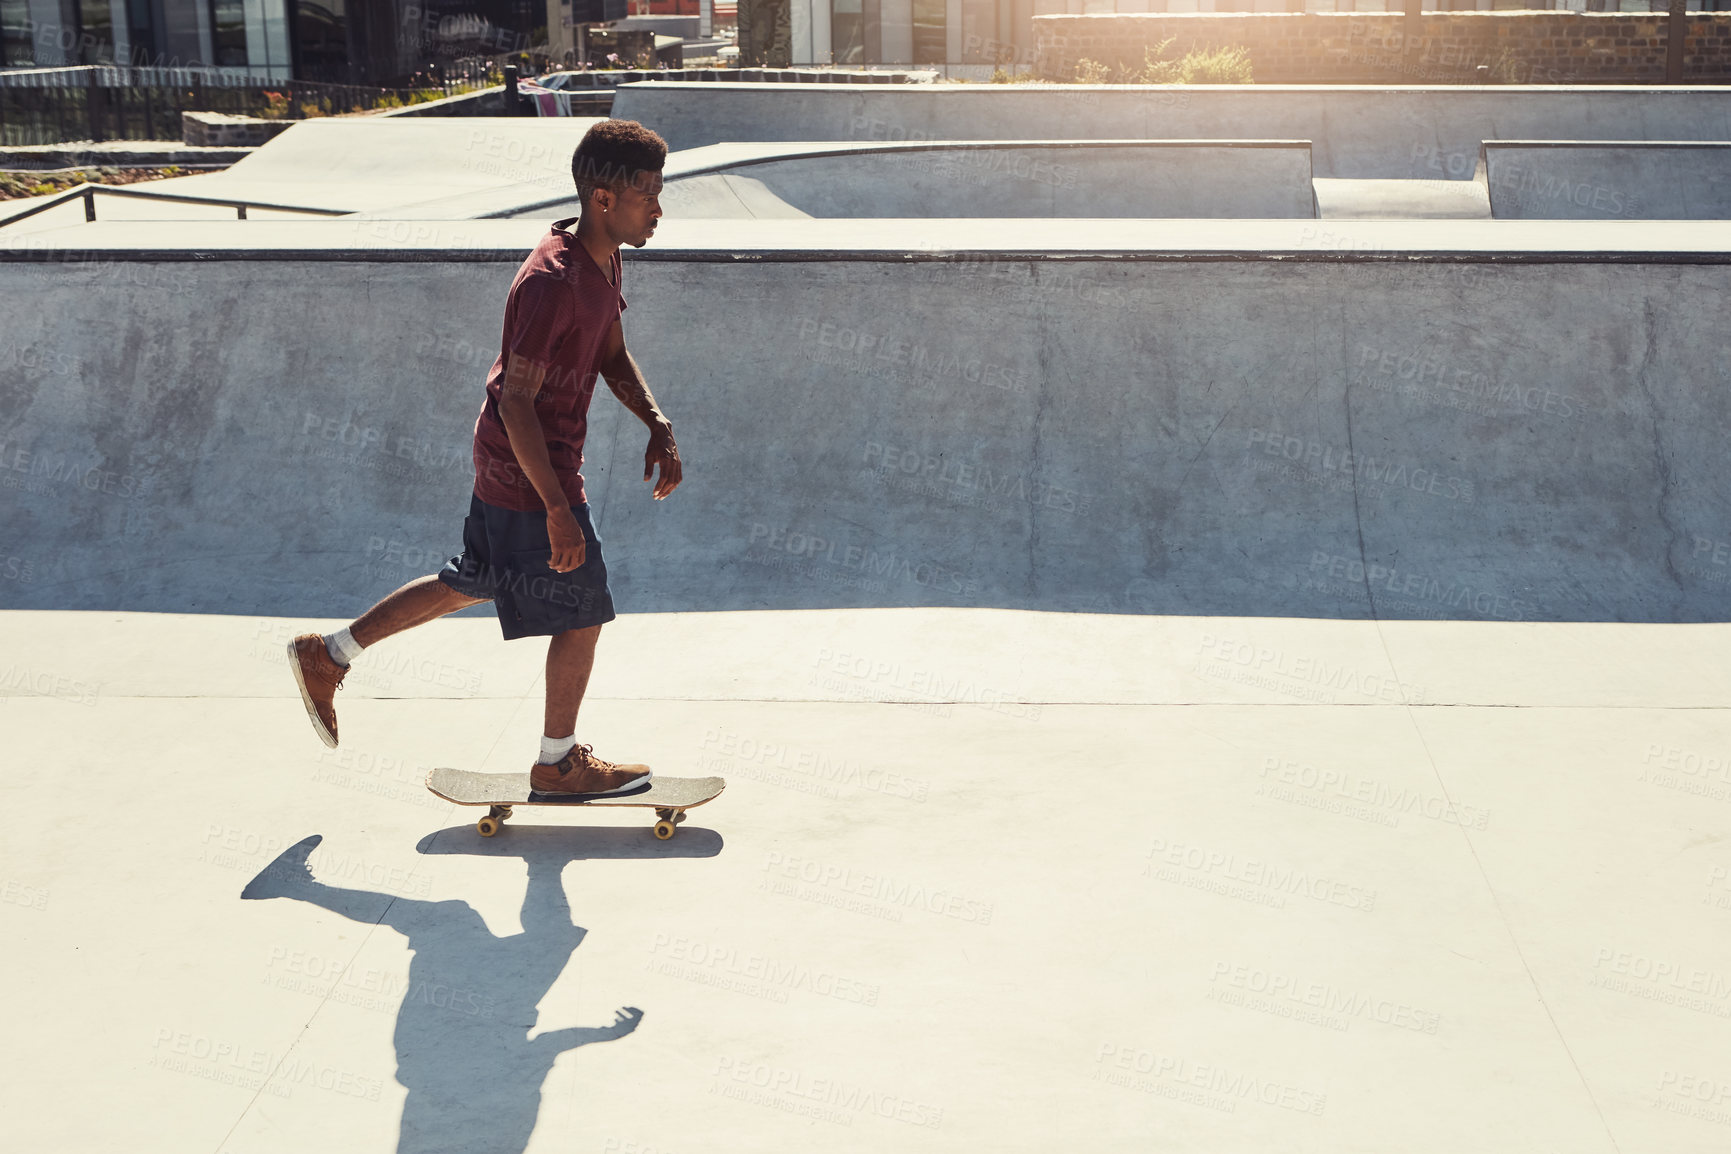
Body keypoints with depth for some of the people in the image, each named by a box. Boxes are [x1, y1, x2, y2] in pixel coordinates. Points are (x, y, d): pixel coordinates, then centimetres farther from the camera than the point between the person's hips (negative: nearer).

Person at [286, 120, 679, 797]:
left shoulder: (602, 260, 4)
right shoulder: (552, 282, -27)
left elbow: (612, 357, 18)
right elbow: (517, 400, -27)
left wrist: (658, 425, 3)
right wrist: (557, 509, -29)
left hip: (503, 463, 10)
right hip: (530, 470, -10)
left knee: (471, 583, 23)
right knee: (583, 611, 3)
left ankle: (328, 656, 34)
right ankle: (558, 761, 22)